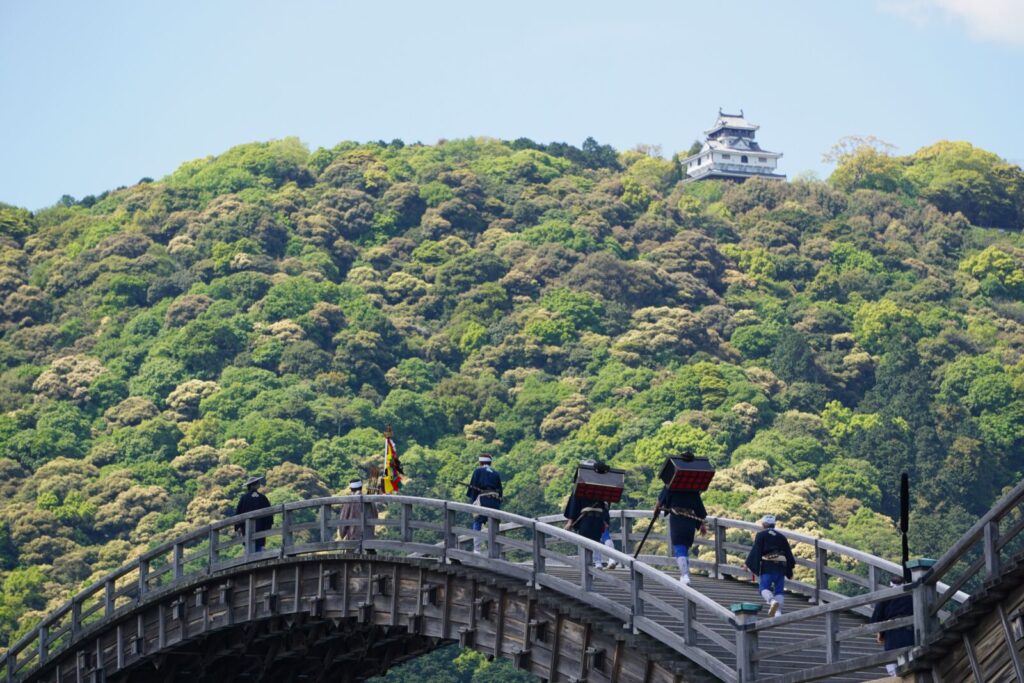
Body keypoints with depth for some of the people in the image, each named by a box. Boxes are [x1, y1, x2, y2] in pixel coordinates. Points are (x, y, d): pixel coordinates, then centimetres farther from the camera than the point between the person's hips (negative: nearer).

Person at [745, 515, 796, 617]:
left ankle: (773, 601, -32)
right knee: (779, 590, 7)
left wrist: (751, 566, -1)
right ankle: (778, 612, -5)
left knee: (764, 588, -3)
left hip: (767, 566, -4)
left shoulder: (761, 535, 3)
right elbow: (788, 554, 19)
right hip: (781, 566, 4)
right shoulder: (781, 536, 18)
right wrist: (790, 572, 25)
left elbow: (756, 552, -5)